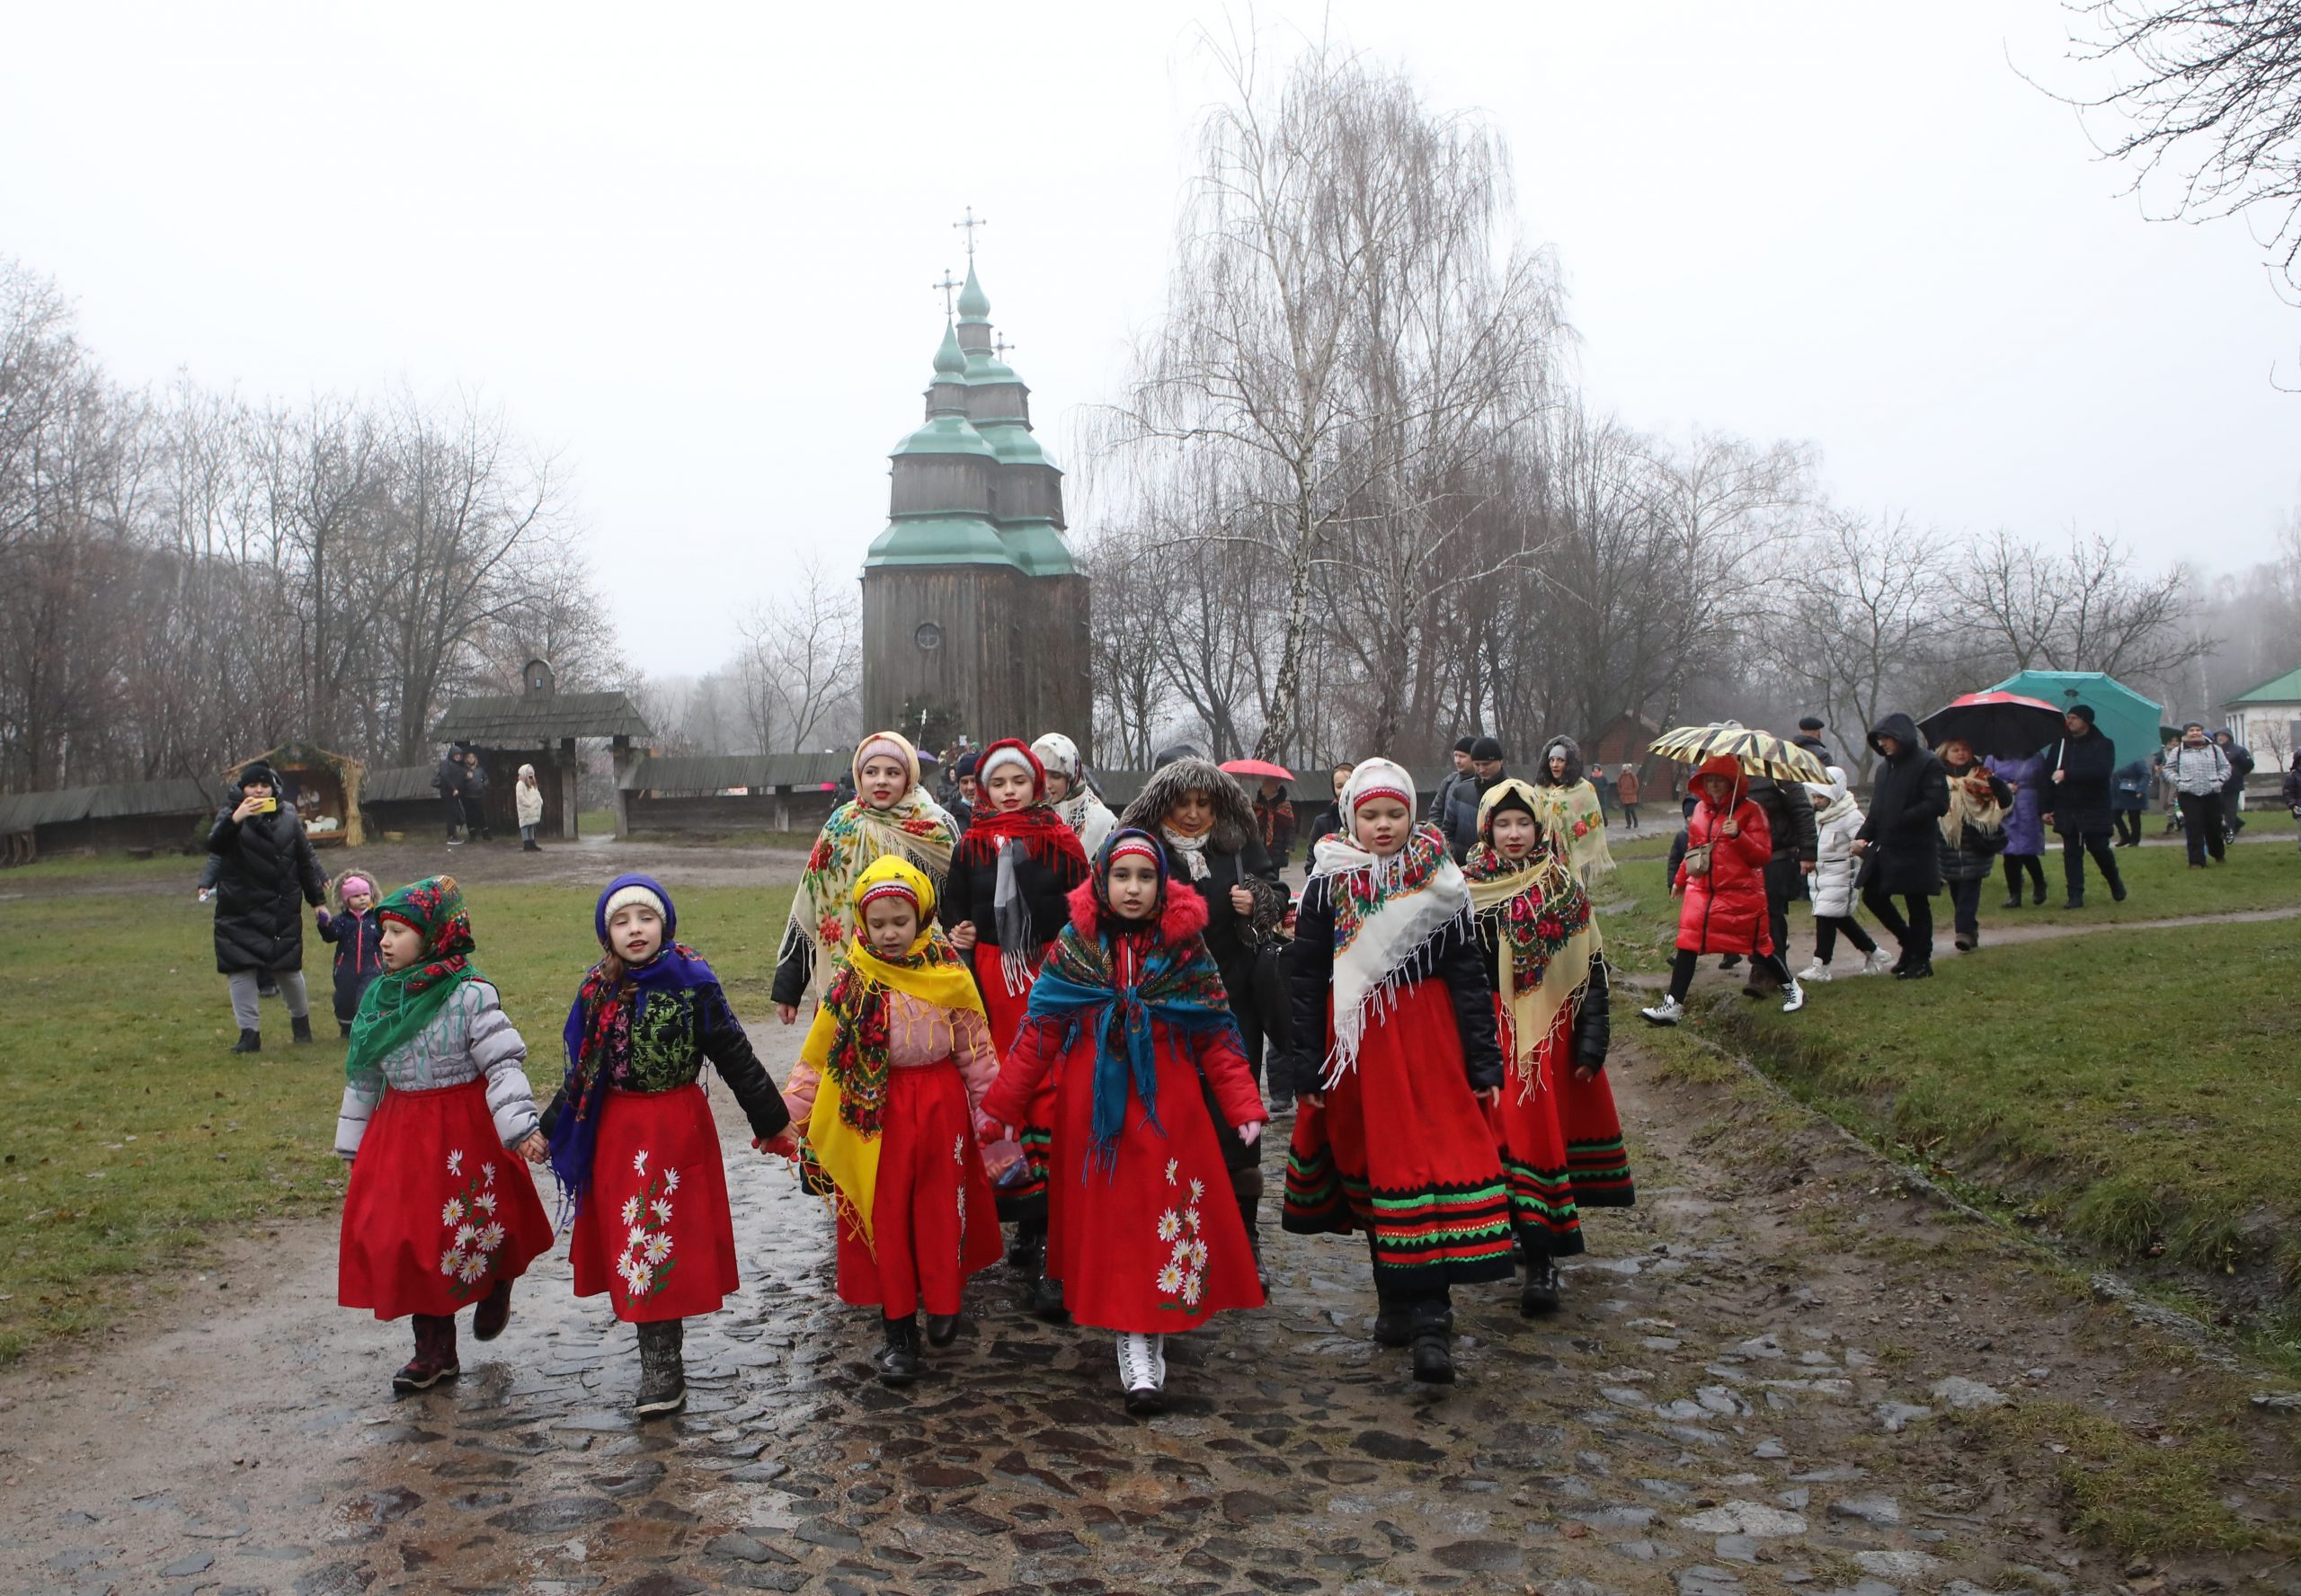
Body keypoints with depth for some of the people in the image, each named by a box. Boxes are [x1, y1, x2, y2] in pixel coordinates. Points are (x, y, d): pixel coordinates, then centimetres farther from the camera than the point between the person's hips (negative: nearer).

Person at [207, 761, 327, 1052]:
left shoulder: (288, 819, 5)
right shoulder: (230, 817, -1)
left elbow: (306, 861, 10)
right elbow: (214, 844, -20)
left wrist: (317, 900, 10)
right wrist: (235, 820, -37)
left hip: (283, 911, 1)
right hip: (240, 913, -1)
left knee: (288, 968, 5)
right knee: (241, 969, -4)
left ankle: (301, 1019, 29)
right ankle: (249, 1032, 4)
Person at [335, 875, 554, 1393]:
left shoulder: (470, 995, -13)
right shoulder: (379, 996, 4)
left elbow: (503, 1064, -16)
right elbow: (363, 1078, 13)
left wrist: (520, 1127, -27)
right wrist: (353, 1145, 16)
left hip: (463, 1129, -5)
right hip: (400, 1133, 6)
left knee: (473, 1227, 4)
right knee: (408, 1237, 6)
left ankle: (497, 1290, 40)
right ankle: (435, 1351, 20)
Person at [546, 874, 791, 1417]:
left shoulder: (692, 982, -9)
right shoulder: (598, 990, 3)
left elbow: (734, 1055, -4)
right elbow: (581, 1070, 14)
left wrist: (771, 1119, -1)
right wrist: (549, 1130, 19)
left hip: (677, 1128, -4)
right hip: (616, 1133, 4)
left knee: (663, 1244, -3)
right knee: (630, 1246, 8)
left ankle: (662, 1371, 6)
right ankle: (661, 1362, 21)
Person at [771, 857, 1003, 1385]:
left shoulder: (950, 975, -4)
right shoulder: (851, 984, -4)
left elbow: (976, 1050, 3)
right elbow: (817, 1057, 1)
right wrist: (786, 1116, -5)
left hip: (940, 1107, 0)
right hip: (875, 1111, 0)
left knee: (941, 1208, 8)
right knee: (885, 1215, 5)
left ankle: (943, 1304, 30)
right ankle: (898, 1331, 16)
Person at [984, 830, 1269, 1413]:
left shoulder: (1183, 944, -1)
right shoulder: (1075, 945, 0)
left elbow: (1216, 1034, -1)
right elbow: (1039, 1028, 1)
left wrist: (1244, 1105, -8)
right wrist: (1002, 1103, -1)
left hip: (1166, 1104, 0)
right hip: (1093, 1104, 1)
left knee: (1162, 1212, -2)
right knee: (1108, 1212, 2)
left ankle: (1146, 1341, 6)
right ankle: (1133, 1340, 10)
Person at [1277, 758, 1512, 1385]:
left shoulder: (1439, 883, 1)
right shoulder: (1327, 886, 1)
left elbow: (1468, 975, 3)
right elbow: (1306, 980, 3)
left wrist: (1483, 1062, 0)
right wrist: (1305, 1067, 0)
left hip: (1427, 1042, -1)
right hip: (1357, 1049, 1)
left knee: (1428, 1163, -10)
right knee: (1372, 1165, 9)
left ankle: (1428, 1318, -8)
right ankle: (1397, 1299, 25)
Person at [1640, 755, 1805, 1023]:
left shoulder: (1750, 811, -7)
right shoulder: (1700, 809, 9)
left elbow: (1763, 856, -11)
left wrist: (1738, 835, -24)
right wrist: (1680, 879, 27)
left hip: (1741, 894, -4)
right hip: (1701, 890, 5)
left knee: (1758, 946, 8)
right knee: (1687, 945, -5)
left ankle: (1791, 988, 33)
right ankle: (1673, 1005, -4)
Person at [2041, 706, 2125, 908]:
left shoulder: (2103, 745, -2)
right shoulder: (2059, 745, 8)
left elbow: (2101, 770, -20)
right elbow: (2047, 776, 5)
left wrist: (2068, 774, -24)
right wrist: (2047, 807, 0)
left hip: (2094, 809, -3)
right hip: (2066, 810, 3)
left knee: (2099, 848, 1)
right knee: (2071, 853, 2)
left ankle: (2114, 881, 30)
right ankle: (2075, 896, 4)